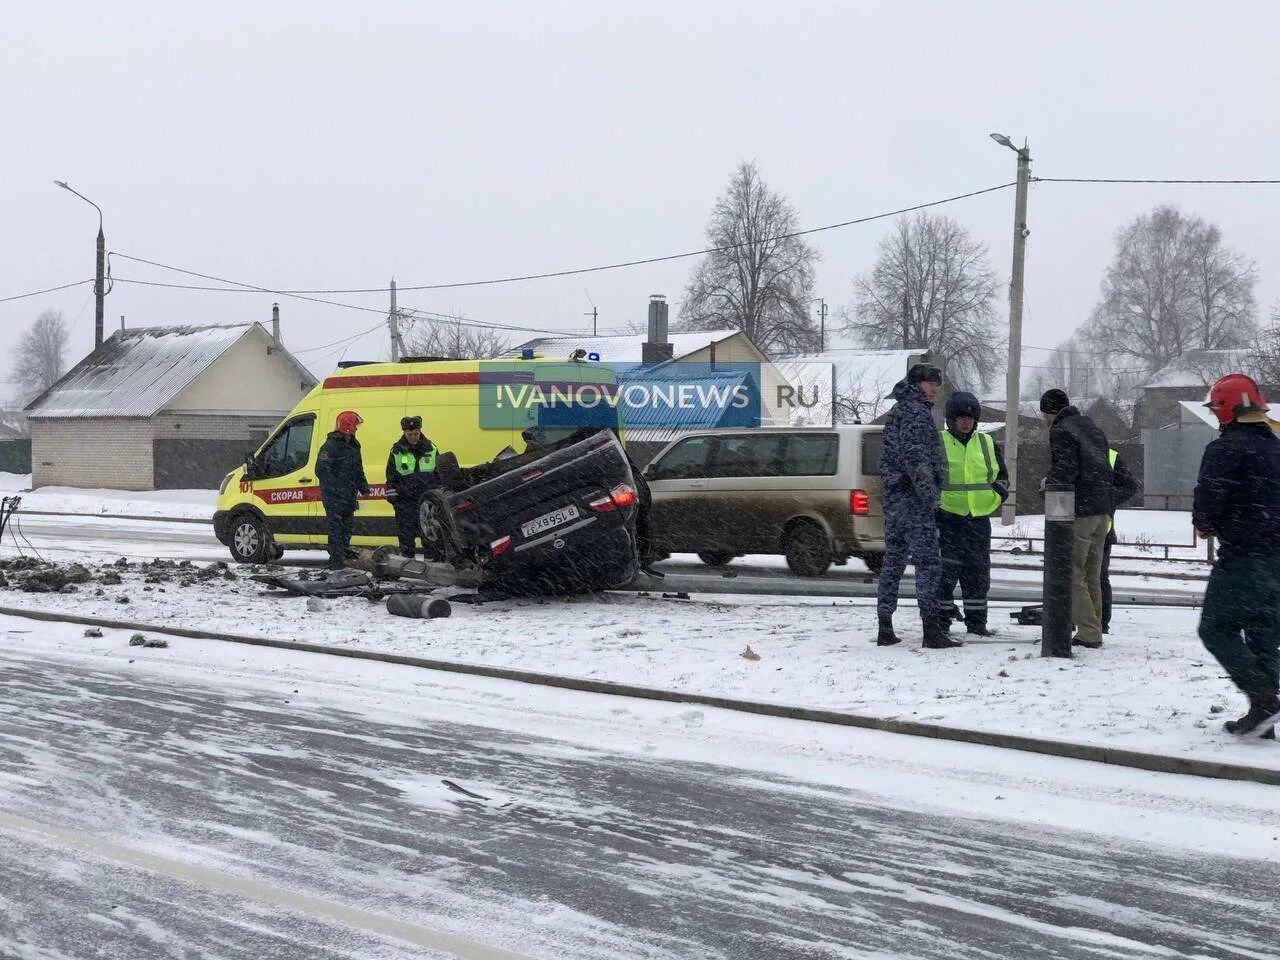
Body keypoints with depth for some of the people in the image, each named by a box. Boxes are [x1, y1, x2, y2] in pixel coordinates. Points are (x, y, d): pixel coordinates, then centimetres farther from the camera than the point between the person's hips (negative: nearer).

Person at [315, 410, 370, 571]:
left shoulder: (353, 446, 16)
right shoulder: (331, 446, -14)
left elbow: (358, 470, 26)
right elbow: (321, 470, -20)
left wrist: (363, 487, 13)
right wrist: (336, 488, -25)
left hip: (348, 496, 9)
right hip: (333, 497, -9)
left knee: (348, 527, 14)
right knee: (336, 528, -8)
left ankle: (343, 558, 24)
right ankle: (336, 561, -6)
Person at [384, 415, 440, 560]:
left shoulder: (430, 448, 4)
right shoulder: (397, 451, 0)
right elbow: (391, 475, 6)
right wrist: (392, 495, 0)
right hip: (405, 499, -1)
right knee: (406, 531, 1)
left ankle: (431, 558, 12)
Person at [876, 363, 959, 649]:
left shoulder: (898, 411, 21)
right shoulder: (915, 411, -10)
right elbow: (916, 457, -21)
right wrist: (930, 495, -20)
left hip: (894, 497, 10)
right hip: (914, 498, -10)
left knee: (893, 560, 11)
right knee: (928, 562, -9)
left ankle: (885, 629, 13)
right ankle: (932, 631, -13)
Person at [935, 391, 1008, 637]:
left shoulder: (987, 444, 12)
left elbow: (1001, 473, 23)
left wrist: (1001, 487, 2)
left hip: (979, 519, 4)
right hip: (948, 518, -4)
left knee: (978, 573, 8)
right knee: (945, 572, -5)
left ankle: (976, 622, 16)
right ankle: (940, 621, 4)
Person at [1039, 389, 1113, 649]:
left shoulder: (1061, 431, -8)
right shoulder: (1092, 428, 19)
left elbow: (1065, 471, -20)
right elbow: (1107, 471, 18)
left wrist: (1048, 481, -1)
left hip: (1078, 511, -9)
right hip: (1103, 510, 9)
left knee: (1073, 575, -5)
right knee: (1092, 576, 14)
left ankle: (1088, 633, -9)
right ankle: (1095, 631, 15)